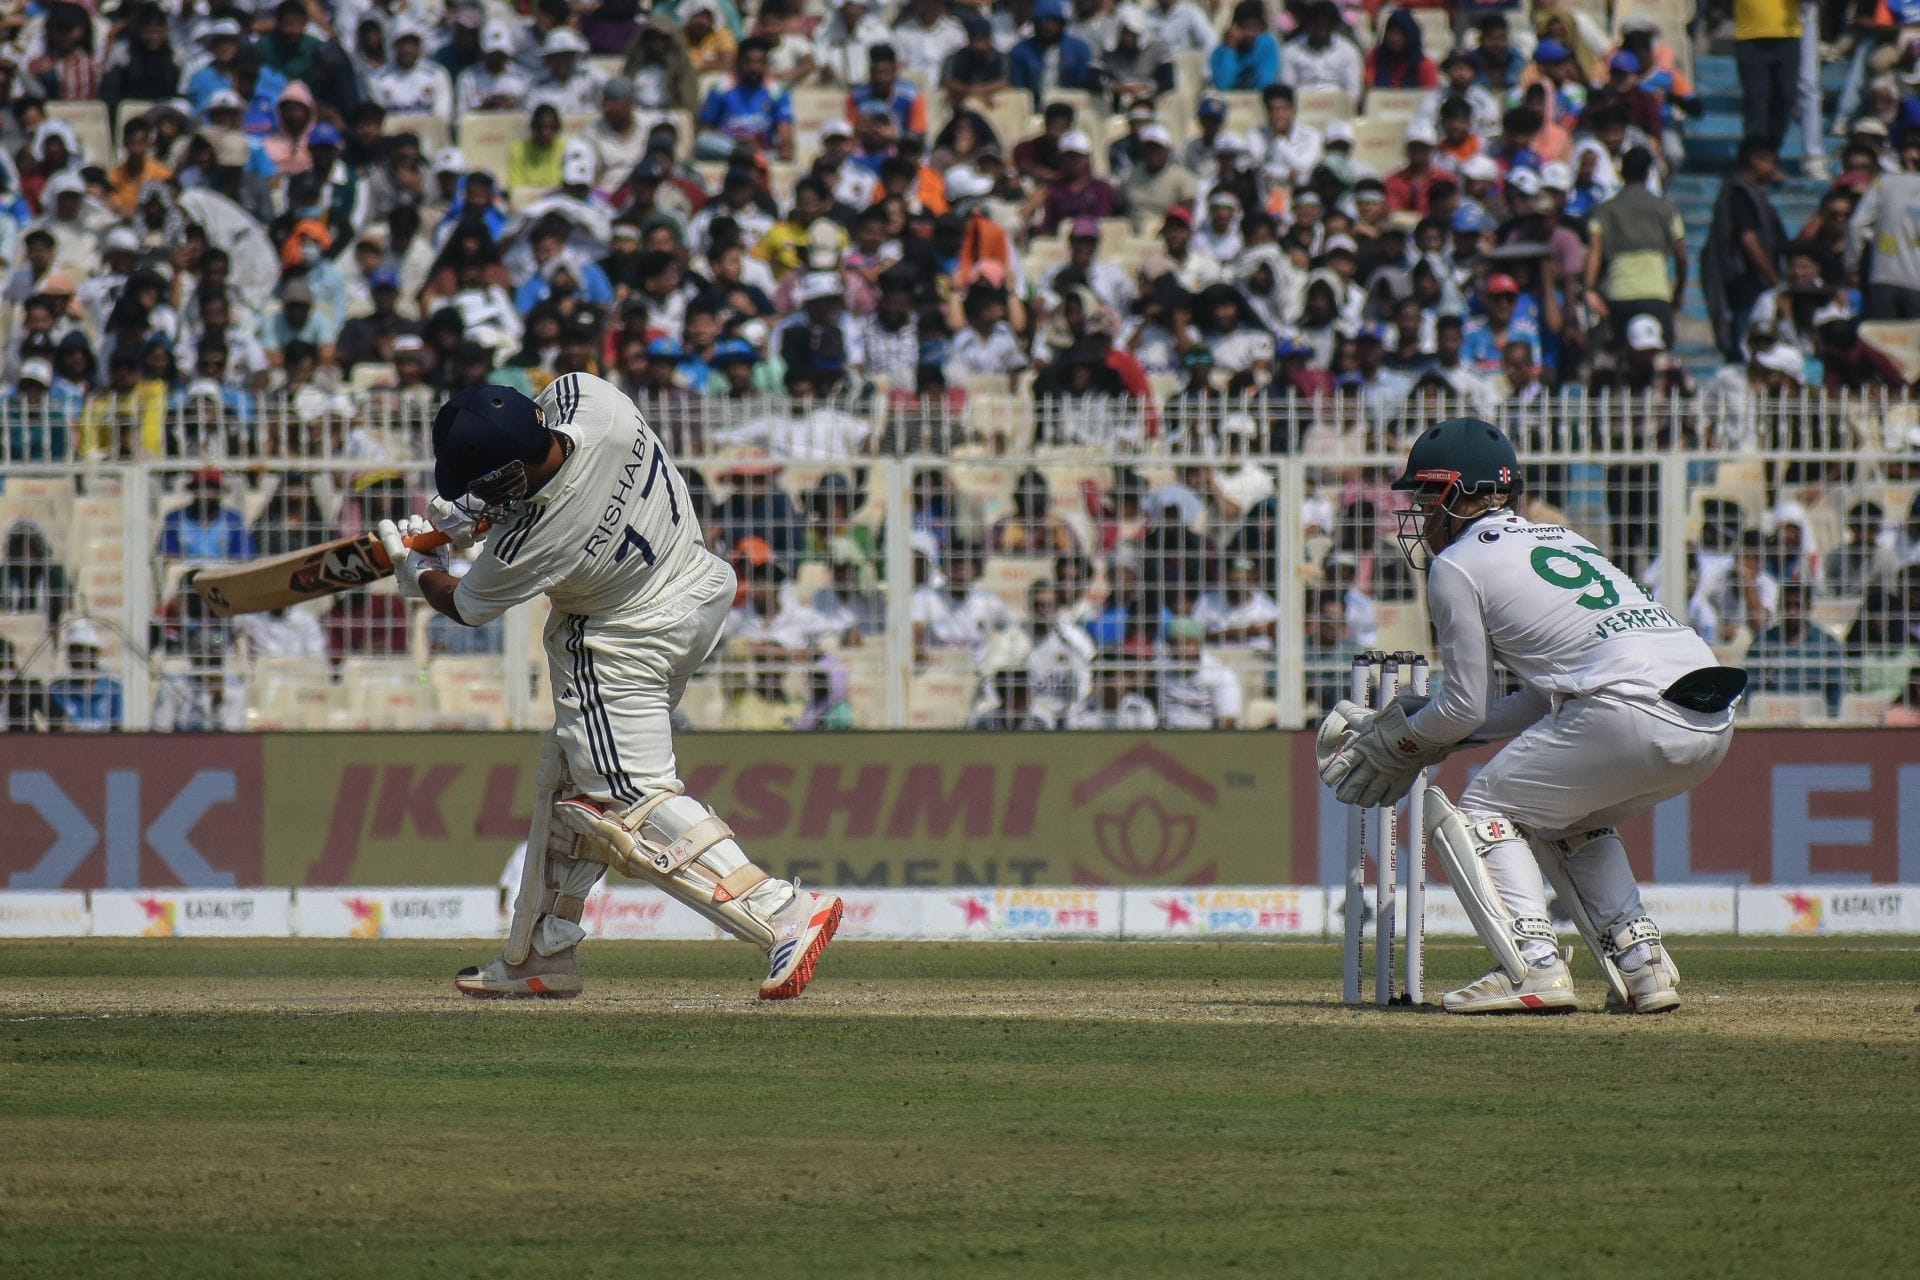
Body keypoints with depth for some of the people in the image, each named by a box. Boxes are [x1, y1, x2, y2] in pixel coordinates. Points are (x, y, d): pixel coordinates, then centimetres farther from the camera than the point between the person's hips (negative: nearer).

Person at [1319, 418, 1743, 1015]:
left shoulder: (1457, 564, 6)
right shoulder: (1558, 539, 30)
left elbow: (1464, 707, 7)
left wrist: (1393, 742, 25)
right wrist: (1436, 737, 33)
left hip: (1633, 709, -8)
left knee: (1481, 813, 8)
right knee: (1562, 819, 29)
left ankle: (1534, 967, -9)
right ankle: (1641, 961, 15)